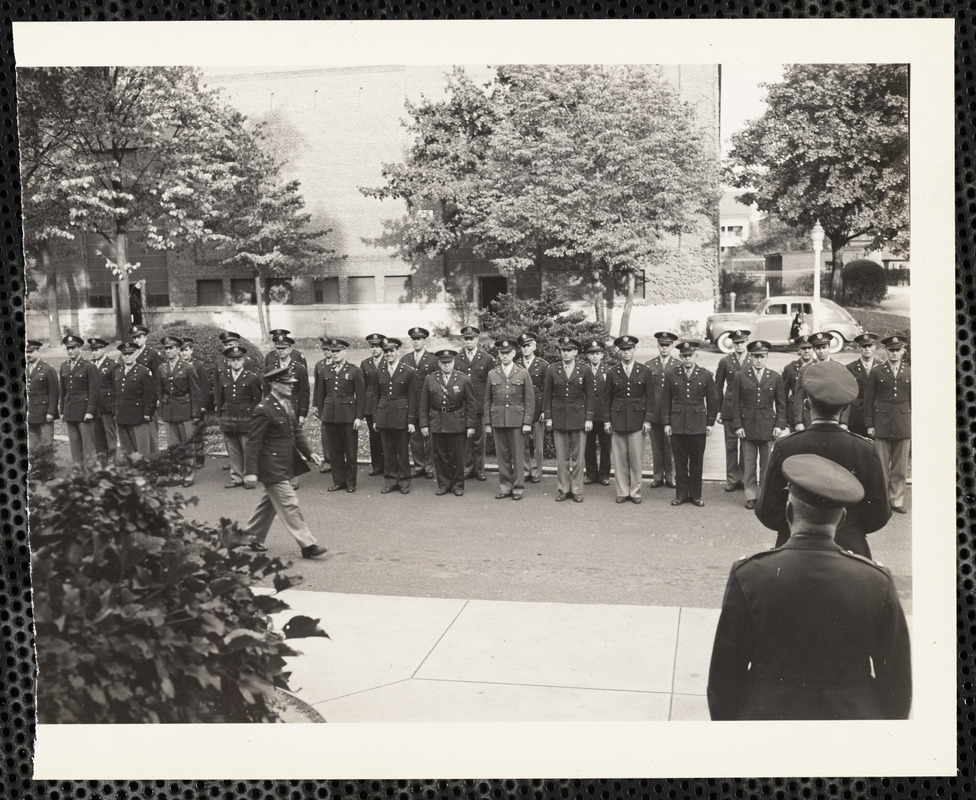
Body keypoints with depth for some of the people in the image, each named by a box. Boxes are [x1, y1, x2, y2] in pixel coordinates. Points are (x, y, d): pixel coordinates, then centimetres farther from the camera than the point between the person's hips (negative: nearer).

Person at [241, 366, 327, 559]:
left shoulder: (287, 404, 8)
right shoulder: (264, 410, -19)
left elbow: (296, 431, 18)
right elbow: (253, 442, -18)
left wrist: (308, 453, 8)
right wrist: (251, 471, -20)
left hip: (286, 466, 9)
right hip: (272, 467, -9)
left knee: (270, 503, 18)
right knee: (289, 504, -5)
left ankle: (252, 537, 32)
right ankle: (307, 545, -2)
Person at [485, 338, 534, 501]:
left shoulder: (523, 373, 2)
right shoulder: (492, 374, 8)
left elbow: (530, 400, 1)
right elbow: (488, 400, 11)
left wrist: (527, 422, -6)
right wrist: (487, 423, 6)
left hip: (517, 421, -2)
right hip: (498, 420, 2)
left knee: (518, 455, 1)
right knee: (502, 455, 5)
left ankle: (518, 488, 10)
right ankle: (505, 487, 15)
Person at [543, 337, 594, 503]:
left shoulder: (585, 371, 0)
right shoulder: (552, 370, 3)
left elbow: (590, 396, 2)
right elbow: (547, 394, 6)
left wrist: (589, 419, -3)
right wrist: (548, 417, 2)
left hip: (578, 418, -1)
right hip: (559, 418, 1)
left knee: (578, 457, 3)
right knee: (561, 457, 5)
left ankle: (577, 490, 12)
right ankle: (562, 489, 14)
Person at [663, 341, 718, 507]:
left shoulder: (706, 375, 2)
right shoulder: (672, 375, 4)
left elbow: (712, 401, 7)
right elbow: (666, 401, 7)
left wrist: (710, 423, 3)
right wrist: (666, 423, 2)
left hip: (698, 426, -1)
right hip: (677, 425, 1)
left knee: (697, 462, 5)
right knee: (680, 462, 5)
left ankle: (696, 495, 15)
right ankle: (681, 494, 14)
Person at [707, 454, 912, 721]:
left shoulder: (748, 576, -15)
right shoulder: (877, 582, -12)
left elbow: (725, 671, -7)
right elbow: (897, 678, -3)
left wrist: (724, 722, 7)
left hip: (767, 712, -1)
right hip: (855, 715, 1)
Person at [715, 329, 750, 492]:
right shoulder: (725, 361, 4)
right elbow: (718, 387, 8)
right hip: (729, 409, 0)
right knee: (731, 445, 4)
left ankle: (744, 478, 13)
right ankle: (731, 479, 11)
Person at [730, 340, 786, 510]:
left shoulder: (775, 378, 6)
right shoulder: (740, 376, 3)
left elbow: (781, 404, 8)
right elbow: (736, 403, 3)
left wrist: (780, 425, -1)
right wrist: (737, 425, -3)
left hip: (768, 427, 0)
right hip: (747, 426, 0)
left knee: (767, 463, 3)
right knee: (749, 464, 3)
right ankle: (751, 496, 12)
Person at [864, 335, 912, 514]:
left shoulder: (910, 373, 8)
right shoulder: (876, 372, 3)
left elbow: (913, 400, 10)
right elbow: (868, 399, 3)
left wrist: (915, 425, 6)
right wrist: (869, 424, -2)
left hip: (903, 425, 2)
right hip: (882, 424, -2)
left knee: (900, 468, 6)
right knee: (882, 467, 2)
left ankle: (897, 501, 16)